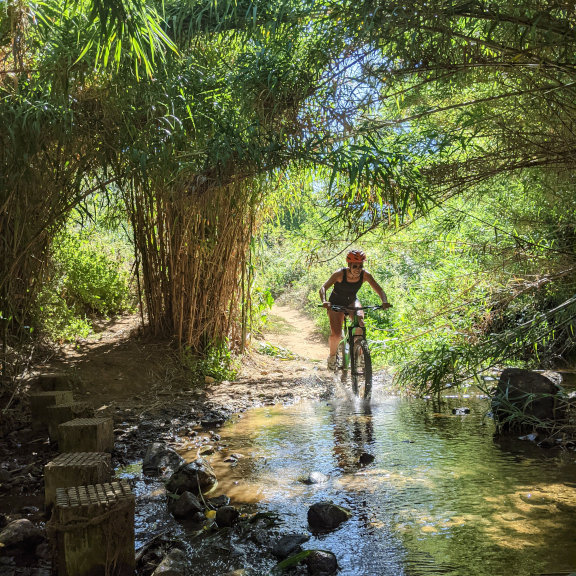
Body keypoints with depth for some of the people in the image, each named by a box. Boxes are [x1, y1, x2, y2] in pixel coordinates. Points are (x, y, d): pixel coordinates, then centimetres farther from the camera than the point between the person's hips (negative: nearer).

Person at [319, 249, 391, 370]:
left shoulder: (365, 275, -20)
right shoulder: (340, 274, -28)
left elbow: (379, 290, -19)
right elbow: (323, 288, -30)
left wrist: (384, 302, -40)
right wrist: (324, 301, -50)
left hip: (352, 302, 2)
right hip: (336, 303, -2)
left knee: (360, 321, -29)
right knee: (336, 334, -18)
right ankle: (332, 356, 12)